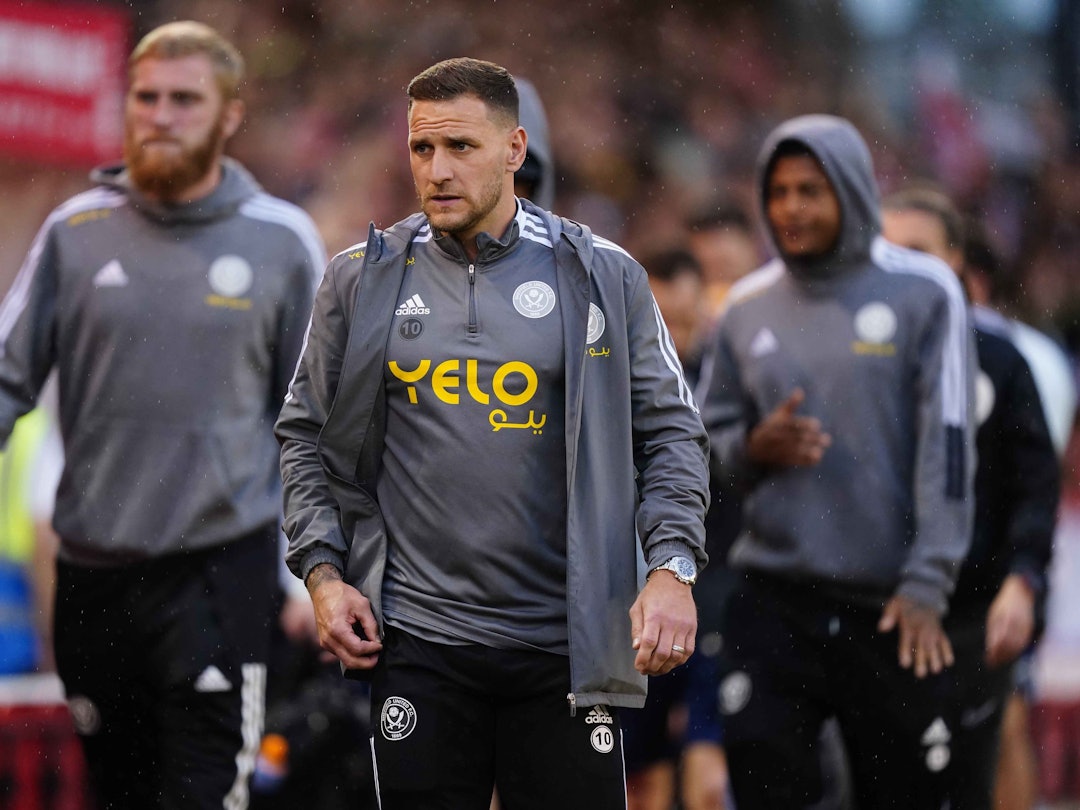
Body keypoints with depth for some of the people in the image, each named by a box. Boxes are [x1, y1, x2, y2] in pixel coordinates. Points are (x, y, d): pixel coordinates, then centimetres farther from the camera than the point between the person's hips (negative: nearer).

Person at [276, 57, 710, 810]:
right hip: (417, 641, 1)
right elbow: (308, 436, 13)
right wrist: (323, 572, 0)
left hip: (566, 641, -1)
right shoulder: (361, 279, 6)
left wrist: (672, 565, -9)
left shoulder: (603, 277, 3)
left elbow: (669, 433, 5)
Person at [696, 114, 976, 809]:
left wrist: (927, 584, -12)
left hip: (890, 605, -3)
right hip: (774, 599, 3)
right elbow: (706, 440, 18)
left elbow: (947, 443, -6)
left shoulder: (923, 293, -2)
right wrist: (752, 448, -6)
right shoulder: (749, 309, 10)